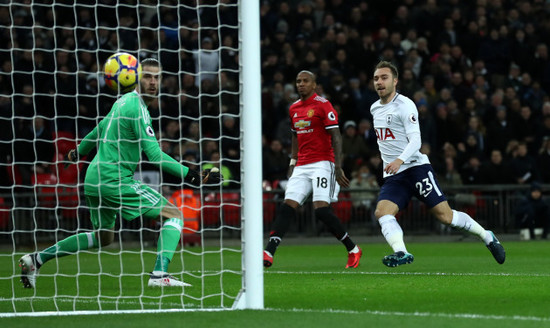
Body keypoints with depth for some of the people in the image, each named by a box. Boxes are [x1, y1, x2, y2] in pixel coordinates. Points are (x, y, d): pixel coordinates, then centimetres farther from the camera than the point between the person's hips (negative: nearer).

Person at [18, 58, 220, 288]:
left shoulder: (126, 100, 14)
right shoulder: (137, 109, -15)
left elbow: (101, 129, 31)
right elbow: (155, 155, -20)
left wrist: (79, 152, 47)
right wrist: (189, 175, -22)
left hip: (94, 178, 10)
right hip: (114, 180, -10)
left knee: (102, 238, 25)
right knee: (174, 215, -7)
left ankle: (37, 259, 23)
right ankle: (159, 274, -21)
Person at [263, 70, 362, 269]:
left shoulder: (323, 105, -6)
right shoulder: (294, 108, 15)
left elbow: (336, 137, -9)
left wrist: (338, 167, -16)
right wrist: (292, 163, 20)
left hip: (322, 163, -6)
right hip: (302, 166, 6)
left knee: (321, 209, -16)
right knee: (288, 206, -8)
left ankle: (353, 250, -2)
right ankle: (268, 253, -16)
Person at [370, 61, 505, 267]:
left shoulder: (405, 105, -8)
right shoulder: (375, 109, 15)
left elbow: (415, 140, -17)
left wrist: (399, 160, -33)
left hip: (415, 167, -6)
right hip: (392, 176, 6)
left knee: (445, 215, -9)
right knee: (381, 212, -22)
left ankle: (487, 237, 10)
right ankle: (401, 253, -36)